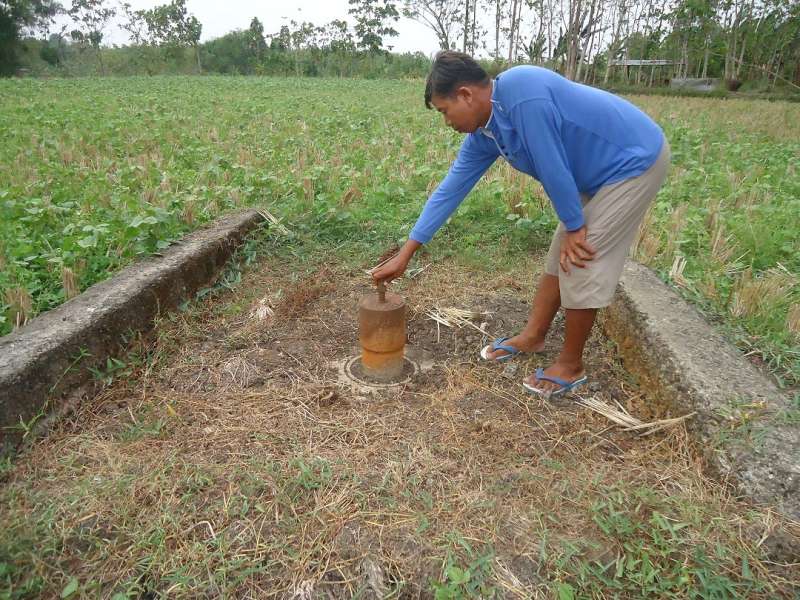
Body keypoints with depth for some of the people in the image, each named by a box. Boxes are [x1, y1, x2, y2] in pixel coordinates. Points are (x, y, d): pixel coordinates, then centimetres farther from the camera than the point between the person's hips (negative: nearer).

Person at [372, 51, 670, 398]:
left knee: (580, 265, -8)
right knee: (561, 257, 12)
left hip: (635, 160, -8)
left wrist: (573, 227, -12)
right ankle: (532, 337, 29)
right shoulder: (484, 133, -1)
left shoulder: (522, 93, -29)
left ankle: (571, 366, 9)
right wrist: (404, 256, 3)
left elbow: (553, 167, -26)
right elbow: (450, 190, 1)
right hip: (598, 174, 8)